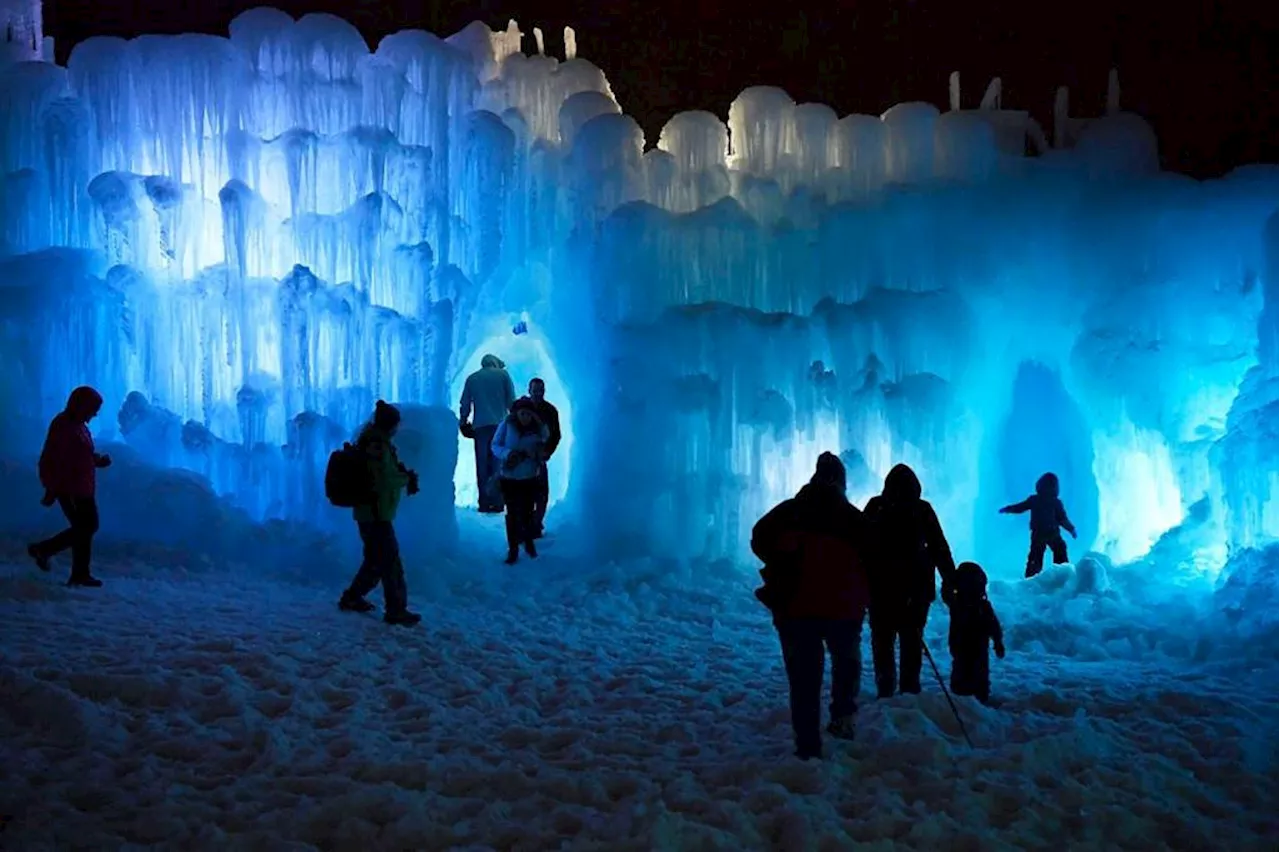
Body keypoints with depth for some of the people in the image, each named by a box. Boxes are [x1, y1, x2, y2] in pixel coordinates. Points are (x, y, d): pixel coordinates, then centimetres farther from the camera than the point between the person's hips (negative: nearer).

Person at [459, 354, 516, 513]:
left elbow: (465, 405, 10)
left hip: (480, 426, 1)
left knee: (482, 465, 4)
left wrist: (463, 422, 18)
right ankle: (497, 503, -6)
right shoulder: (502, 374, 8)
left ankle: (484, 503, -1)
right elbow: (511, 400, 3)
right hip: (500, 425, -1)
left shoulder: (472, 378, 14)